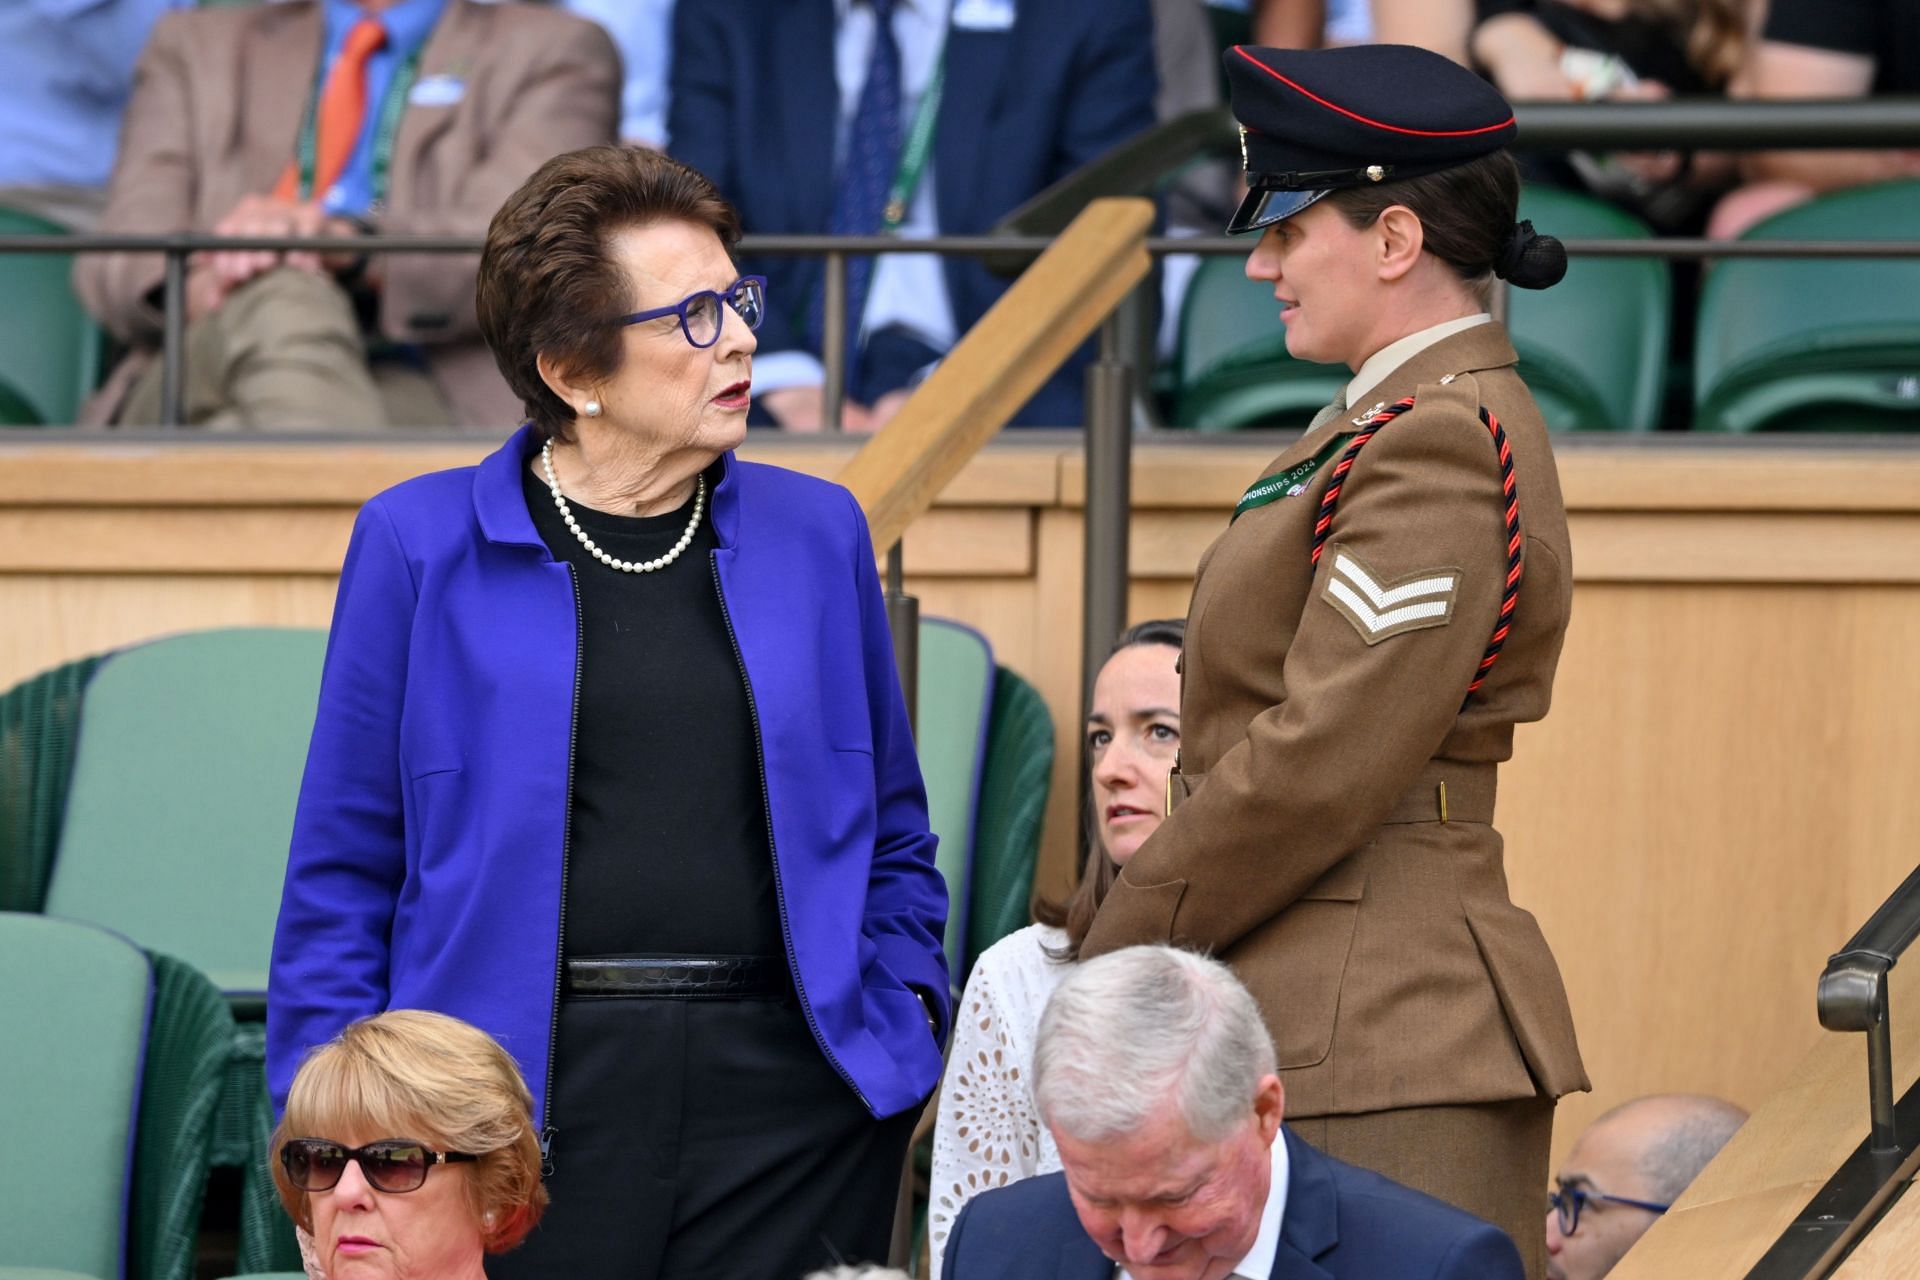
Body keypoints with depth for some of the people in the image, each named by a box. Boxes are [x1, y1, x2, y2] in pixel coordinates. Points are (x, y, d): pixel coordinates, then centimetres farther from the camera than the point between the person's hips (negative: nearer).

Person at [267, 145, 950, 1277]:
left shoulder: (816, 534, 11)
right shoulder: (420, 545, 2)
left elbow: (896, 842, 20)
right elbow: (343, 873, 3)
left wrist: (905, 1017, 3)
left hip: (792, 1103, 2)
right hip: (529, 1098, -2)